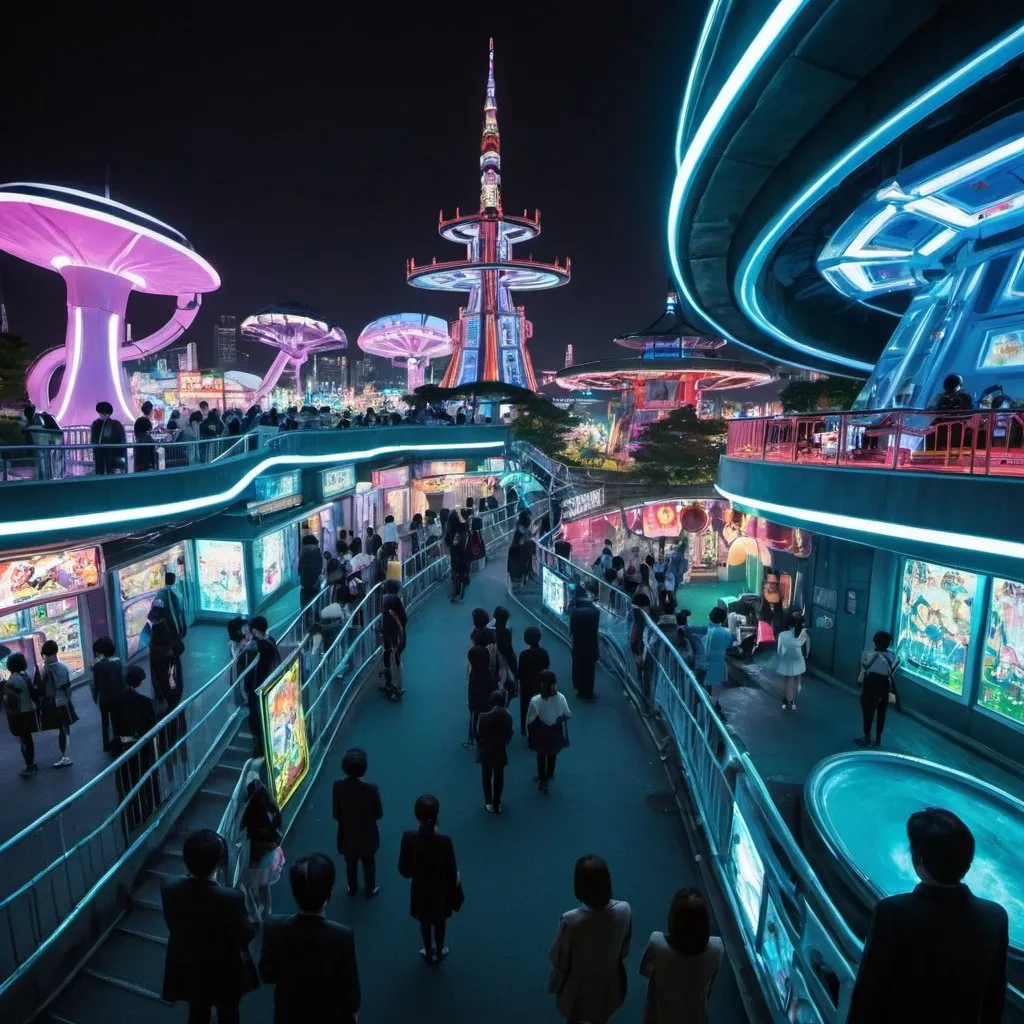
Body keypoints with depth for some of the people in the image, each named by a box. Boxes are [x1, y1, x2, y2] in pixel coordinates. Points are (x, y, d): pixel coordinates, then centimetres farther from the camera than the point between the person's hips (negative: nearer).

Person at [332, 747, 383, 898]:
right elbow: (379, 814, -16)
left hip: (347, 834, 2)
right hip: (367, 834, -2)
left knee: (350, 864, 29)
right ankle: (370, 891, 45)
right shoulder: (371, 788, -30)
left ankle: (352, 889, 50)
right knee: (369, 864, 26)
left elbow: (336, 814, -11)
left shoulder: (337, 786, -25)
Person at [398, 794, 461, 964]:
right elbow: (452, 873, -17)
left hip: (420, 892, 1)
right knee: (440, 924, 27)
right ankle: (438, 953, 49)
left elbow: (404, 870, -13)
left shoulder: (408, 838, -26)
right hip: (441, 893, -1)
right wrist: (456, 897, 0)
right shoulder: (444, 841, -30)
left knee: (425, 924, 28)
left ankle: (429, 953, 49)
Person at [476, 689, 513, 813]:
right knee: (499, 778, 19)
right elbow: (509, 734, -7)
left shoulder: (484, 717, -23)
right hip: (501, 751, 2)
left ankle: (489, 803, 29)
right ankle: (497, 804, 31)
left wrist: (480, 748, 6)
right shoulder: (508, 716, -17)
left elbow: (479, 734, -12)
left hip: (487, 752, -2)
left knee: (487, 778, 19)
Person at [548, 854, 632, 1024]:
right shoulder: (624, 910, -28)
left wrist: (553, 987, 2)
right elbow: (624, 950, -7)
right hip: (610, 984, 3)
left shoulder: (571, 920, -37)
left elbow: (559, 961, -18)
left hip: (578, 987, -2)